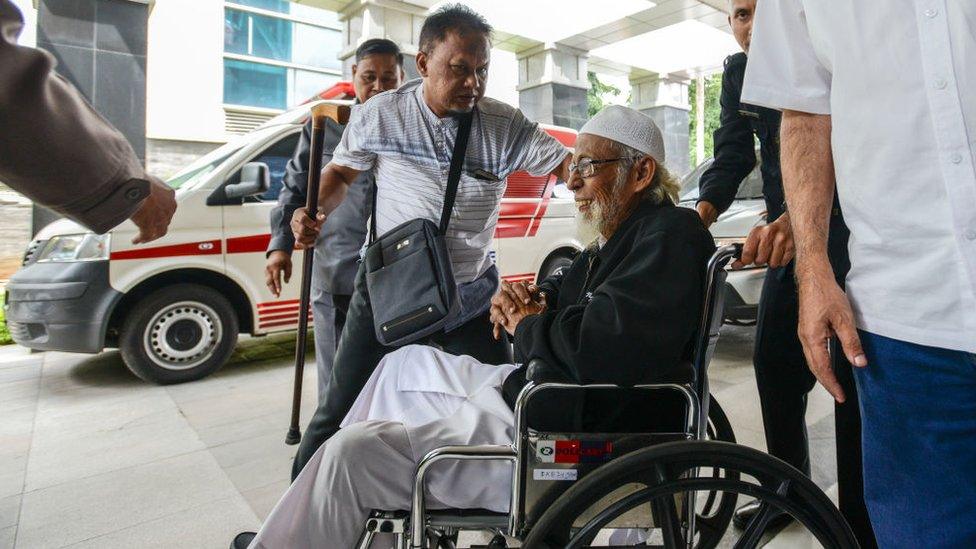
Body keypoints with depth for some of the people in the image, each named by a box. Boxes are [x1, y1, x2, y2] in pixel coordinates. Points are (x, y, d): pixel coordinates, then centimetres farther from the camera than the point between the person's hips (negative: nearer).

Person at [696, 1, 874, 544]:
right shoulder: (738, 72, 6)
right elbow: (733, 153, 2)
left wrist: (796, 219, -46)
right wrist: (702, 214, -17)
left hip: (846, 228, -6)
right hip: (788, 228, 6)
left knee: (852, 372, -5)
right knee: (773, 361, 8)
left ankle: (862, 522, 9)